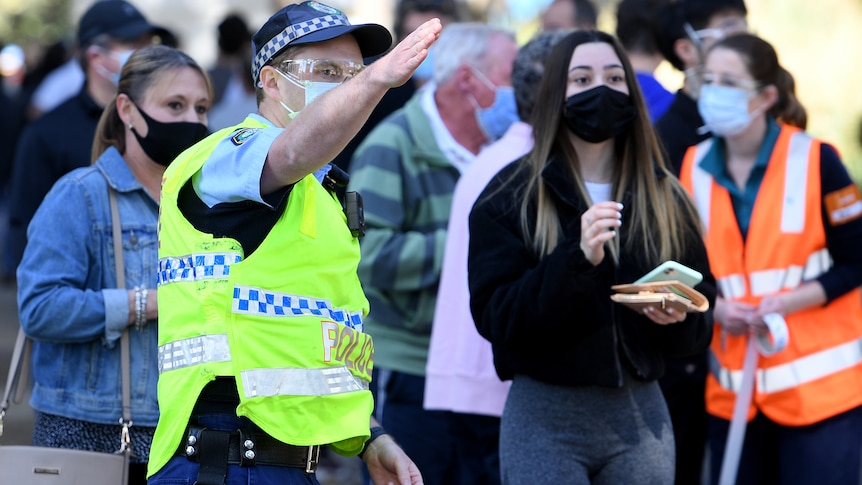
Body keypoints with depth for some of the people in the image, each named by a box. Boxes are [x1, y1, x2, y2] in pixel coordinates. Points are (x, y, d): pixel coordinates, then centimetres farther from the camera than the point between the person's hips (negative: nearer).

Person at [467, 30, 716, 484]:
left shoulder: (666, 199, 11)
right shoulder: (511, 196, 0)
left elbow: (700, 325, 13)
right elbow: (494, 316, -11)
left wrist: (678, 318, -11)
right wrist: (576, 257, -23)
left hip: (641, 413, 3)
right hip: (544, 416, -3)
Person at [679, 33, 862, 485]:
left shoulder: (814, 160, -7)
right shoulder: (693, 168, 5)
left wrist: (786, 302, -16)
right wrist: (714, 307, -8)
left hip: (819, 383, -4)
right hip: (733, 387, 4)